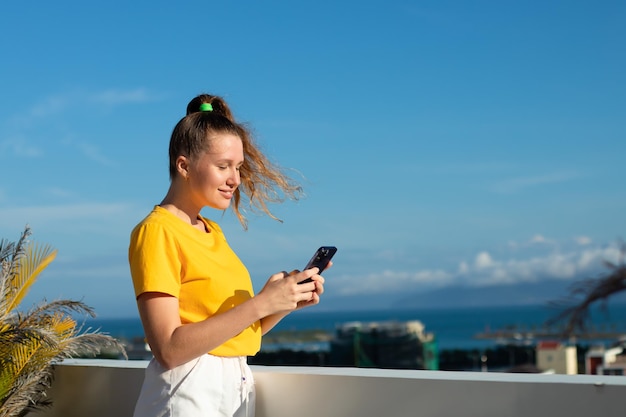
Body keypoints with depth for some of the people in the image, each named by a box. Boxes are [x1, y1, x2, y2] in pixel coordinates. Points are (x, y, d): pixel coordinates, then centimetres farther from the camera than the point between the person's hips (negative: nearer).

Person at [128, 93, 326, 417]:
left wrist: (288, 302, -6)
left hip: (237, 390, 8)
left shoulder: (212, 231, 9)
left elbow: (237, 331, 10)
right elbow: (169, 349, -20)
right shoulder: (157, 231, -13)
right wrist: (261, 303, -22)